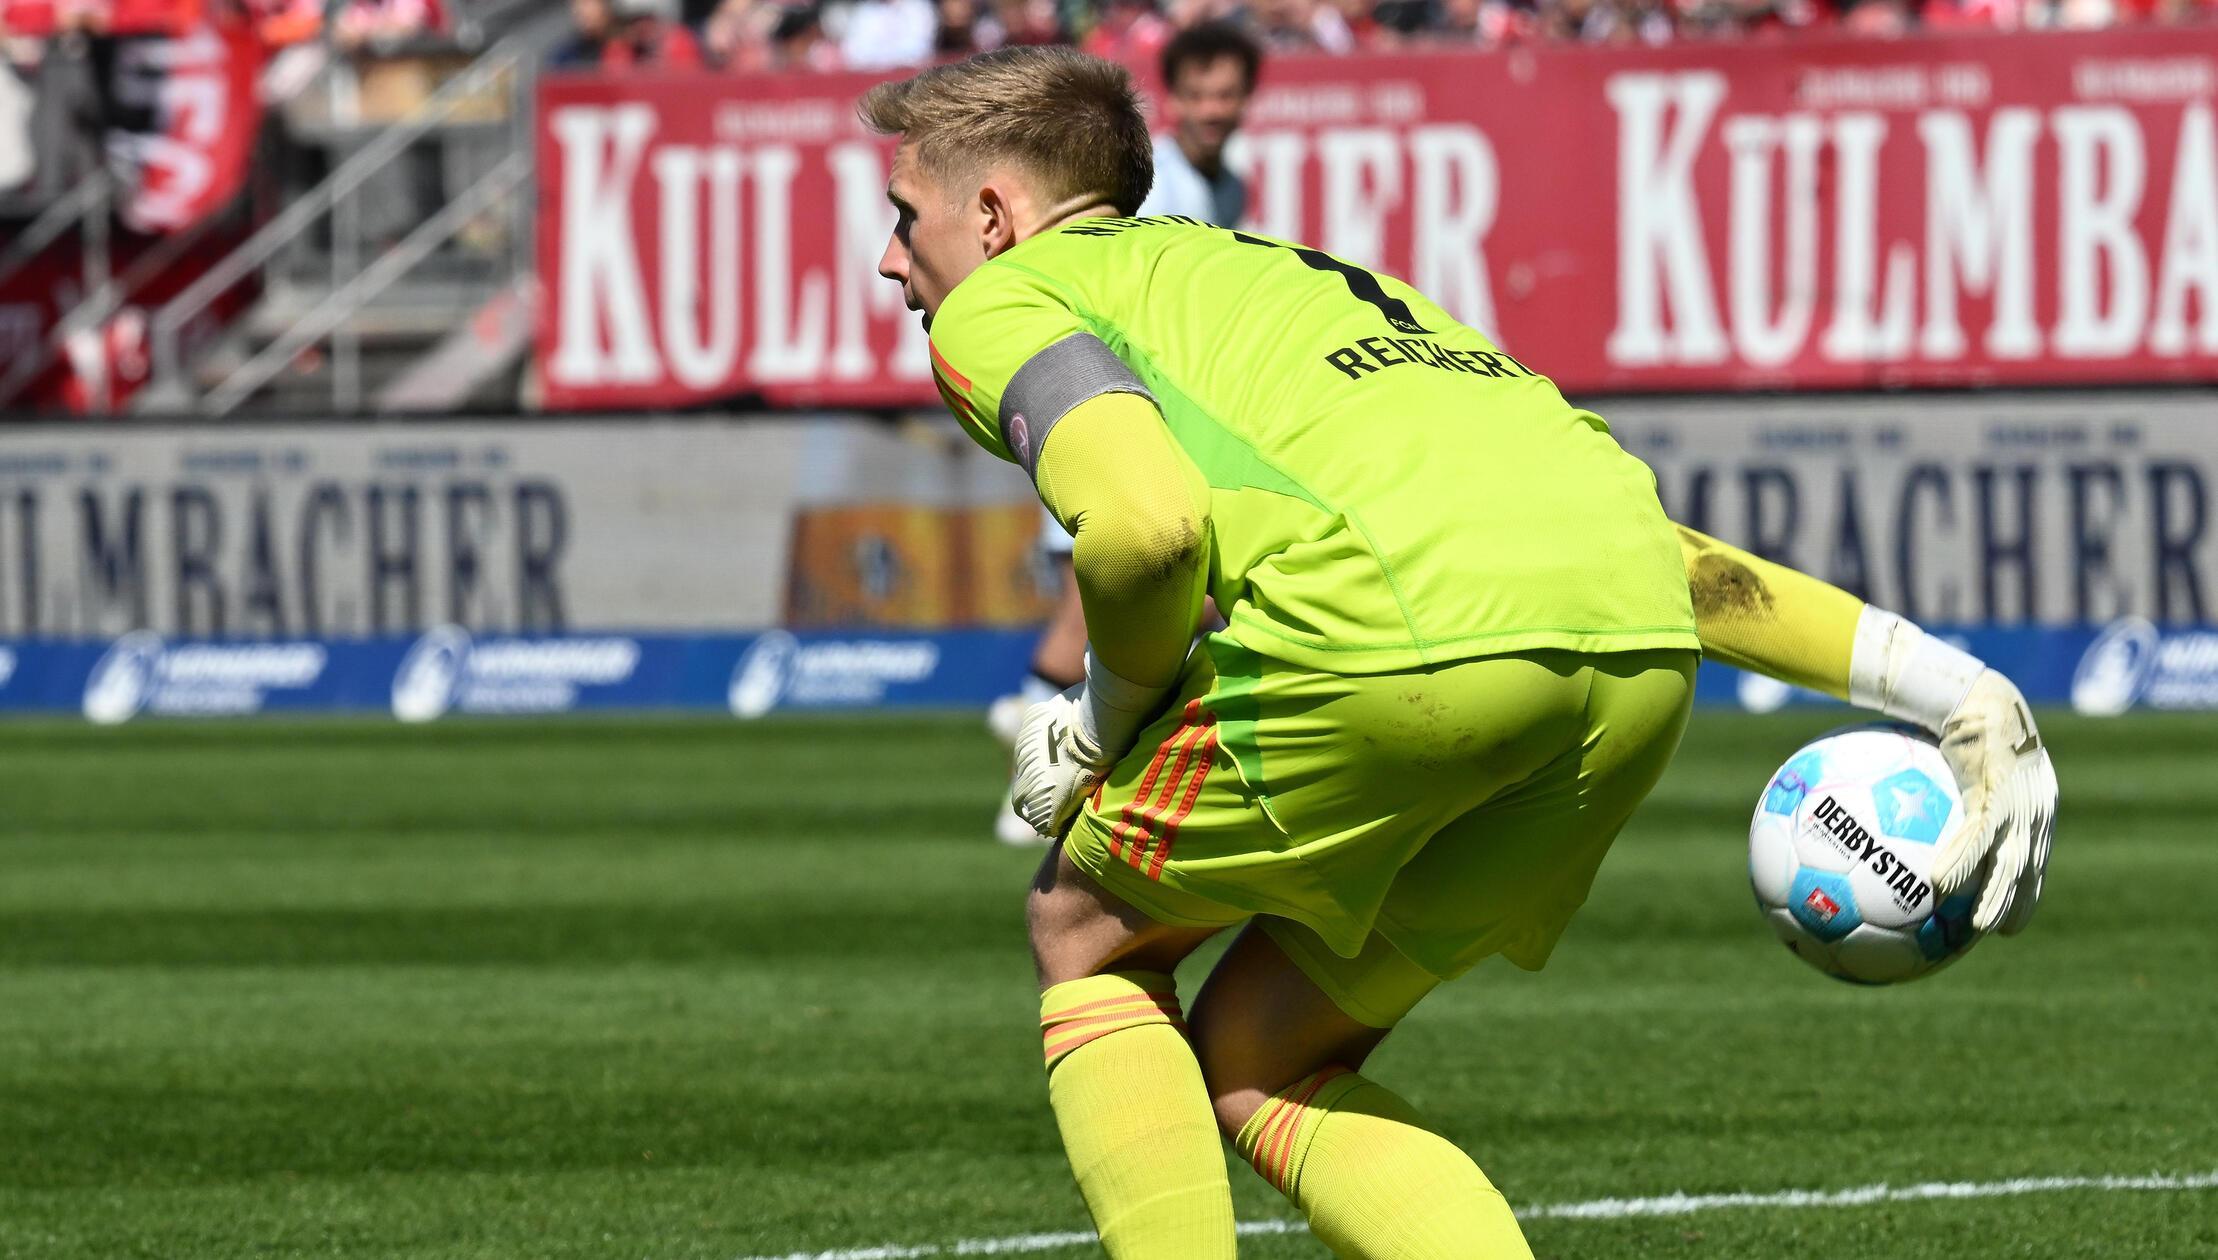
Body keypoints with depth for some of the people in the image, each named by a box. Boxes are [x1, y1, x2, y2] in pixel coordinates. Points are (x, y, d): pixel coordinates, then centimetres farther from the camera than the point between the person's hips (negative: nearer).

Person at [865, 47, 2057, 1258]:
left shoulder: (1000, 303, 16)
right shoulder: (1313, 280, 39)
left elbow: (1143, 521, -7)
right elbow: (1663, 548, 32)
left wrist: (1108, 715, 13)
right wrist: (1952, 689, 27)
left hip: (1392, 619, -7)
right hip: (1637, 656, 7)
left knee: (1089, 935, 21)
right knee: (1257, 1070, 20)